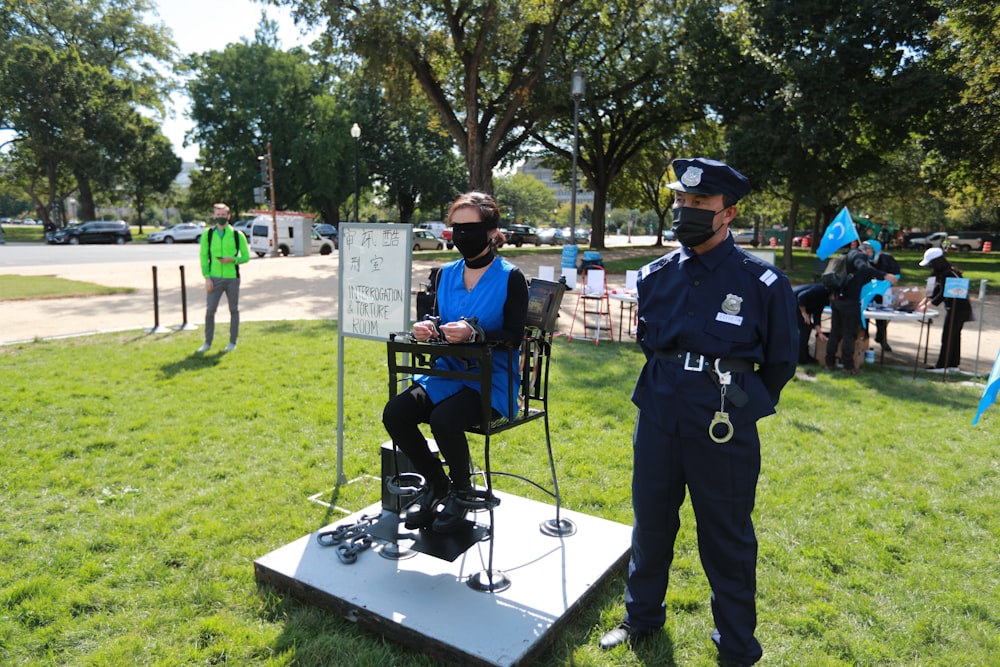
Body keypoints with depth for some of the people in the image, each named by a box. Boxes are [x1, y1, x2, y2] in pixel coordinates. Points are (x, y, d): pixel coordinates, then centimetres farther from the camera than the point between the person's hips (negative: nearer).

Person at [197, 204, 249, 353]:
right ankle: (208, 343, 9)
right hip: (214, 279, 0)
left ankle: (232, 342, 18)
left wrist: (233, 259, -15)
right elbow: (204, 257, 5)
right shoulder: (207, 235, 5)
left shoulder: (237, 235, 2)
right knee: (210, 310, -4)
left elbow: (246, 256, 4)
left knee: (234, 310, 7)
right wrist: (207, 277, -4)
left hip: (232, 278, 0)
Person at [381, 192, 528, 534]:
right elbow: (441, 325, 13)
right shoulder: (445, 274, 11)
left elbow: (514, 336, -12)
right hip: (447, 372, 6)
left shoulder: (510, 278, -5)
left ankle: (461, 490, 1)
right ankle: (435, 483, 8)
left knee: (443, 419, -32)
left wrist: (475, 333, -28)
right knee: (395, 413, -18)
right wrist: (428, 328, -10)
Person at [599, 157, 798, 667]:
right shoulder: (655, 276, 3)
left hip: (724, 431, -4)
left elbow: (780, 361, 2)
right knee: (650, 524, 19)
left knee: (727, 540, 10)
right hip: (657, 421, 5)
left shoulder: (762, 282, -10)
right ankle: (641, 617, 42)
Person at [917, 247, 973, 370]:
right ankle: (953, 363, 23)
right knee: (954, 335, 15)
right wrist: (924, 301, 8)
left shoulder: (948, 274, -20)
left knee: (947, 336, -6)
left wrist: (926, 306, -18)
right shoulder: (943, 273, 9)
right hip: (959, 308, 10)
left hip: (958, 308, -10)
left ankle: (942, 365, -3)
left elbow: (943, 295, -21)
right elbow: (937, 291, 14)